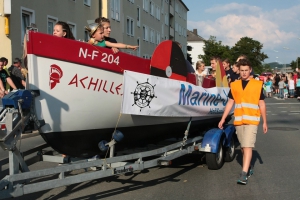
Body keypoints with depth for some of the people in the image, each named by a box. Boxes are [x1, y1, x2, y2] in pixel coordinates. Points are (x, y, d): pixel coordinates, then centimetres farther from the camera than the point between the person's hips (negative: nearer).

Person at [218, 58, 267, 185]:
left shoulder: (257, 85, 2)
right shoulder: (234, 85, 8)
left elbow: (262, 105, 5)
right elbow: (230, 103, 11)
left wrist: (264, 122, 5)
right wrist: (223, 119, 6)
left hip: (252, 120, -3)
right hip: (238, 121, 4)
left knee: (248, 146, -12)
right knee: (243, 147, 12)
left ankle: (244, 174, -14)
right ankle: (248, 167, 31)